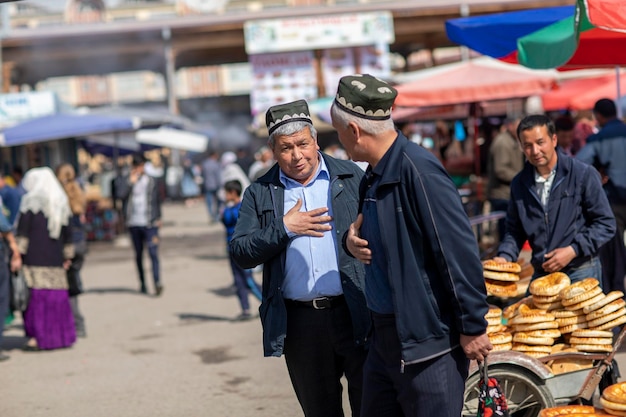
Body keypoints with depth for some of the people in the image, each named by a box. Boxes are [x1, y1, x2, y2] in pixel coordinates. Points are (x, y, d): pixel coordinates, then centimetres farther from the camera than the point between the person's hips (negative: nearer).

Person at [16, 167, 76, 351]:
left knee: (36, 296, -5)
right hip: (55, 260, 5)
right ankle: (61, 335, 12)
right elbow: (67, 234, 16)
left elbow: (22, 232, -6)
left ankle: (37, 337, -10)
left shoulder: (31, 202, -2)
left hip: (34, 258, -5)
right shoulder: (61, 203, 13)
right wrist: (68, 255, 21)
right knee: (57, 296, 8)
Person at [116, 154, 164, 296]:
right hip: (134, 223, 1)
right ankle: (142, 283, 17)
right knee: (139, 254, 9)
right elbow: (121, 193, -13)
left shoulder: (151, 181, 8)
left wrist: (158, 218, 13)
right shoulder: (126, 181, 6)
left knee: (153, 252, -13)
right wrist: (131, 181, -17)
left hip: (149, 223, -1)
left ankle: (157, 282, -19)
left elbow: (156, 200, 15)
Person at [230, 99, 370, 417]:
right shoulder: (260, 194, 7)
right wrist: (283, 228, -11)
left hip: (355, 315, -1)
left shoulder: (351, 178, 4)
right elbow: (240, 253, 0)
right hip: (299, 323, 2)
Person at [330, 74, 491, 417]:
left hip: (428, 340, -9)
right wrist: (353, 240, 0)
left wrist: (473, 328, -16)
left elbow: (460, 254, -20)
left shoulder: (418, 171, -19)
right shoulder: (374, 175, 8)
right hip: (385, 336, 9)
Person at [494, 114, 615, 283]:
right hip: (541, 274, 4)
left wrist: (573, 250, -14)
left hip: (581, 272, -4)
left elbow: (606, 223, -5)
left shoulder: (583, 174, -6)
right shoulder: (519, 184, 7)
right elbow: (515, 230, 17)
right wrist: (504, 257, -2)